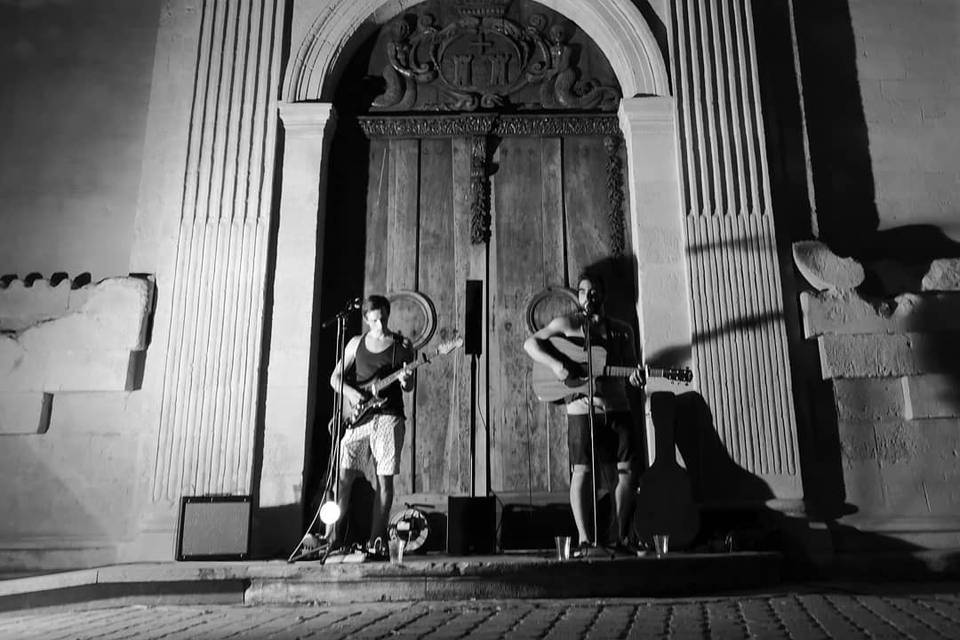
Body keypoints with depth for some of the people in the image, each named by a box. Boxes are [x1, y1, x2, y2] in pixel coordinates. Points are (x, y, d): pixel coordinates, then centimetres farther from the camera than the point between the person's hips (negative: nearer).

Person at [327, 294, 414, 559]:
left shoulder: (402, 345, 7)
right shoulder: (356, 343, 11)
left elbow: (408, 386, 10)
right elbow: (335, 377, 13)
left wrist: (406, 381, -14)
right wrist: (350, 392, -7)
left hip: (388, 416, -1)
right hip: (358, 415, 1)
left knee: (384, 480, -3)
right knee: (344, 477, -5)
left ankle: (376, 541, 4)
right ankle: (330, 537, -1)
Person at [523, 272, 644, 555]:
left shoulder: (622, 330, 17)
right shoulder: (567, 324, 6)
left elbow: (631, 367, 17)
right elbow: (530, 343, 0)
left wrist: (636, 376, -8)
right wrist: (555, 364, -16)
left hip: (618, 407, 4)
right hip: (582, 407, -4)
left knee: (627, 470, 0)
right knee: (582, 470, -9)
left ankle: (623, 539, 11)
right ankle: (585, 540, -3)